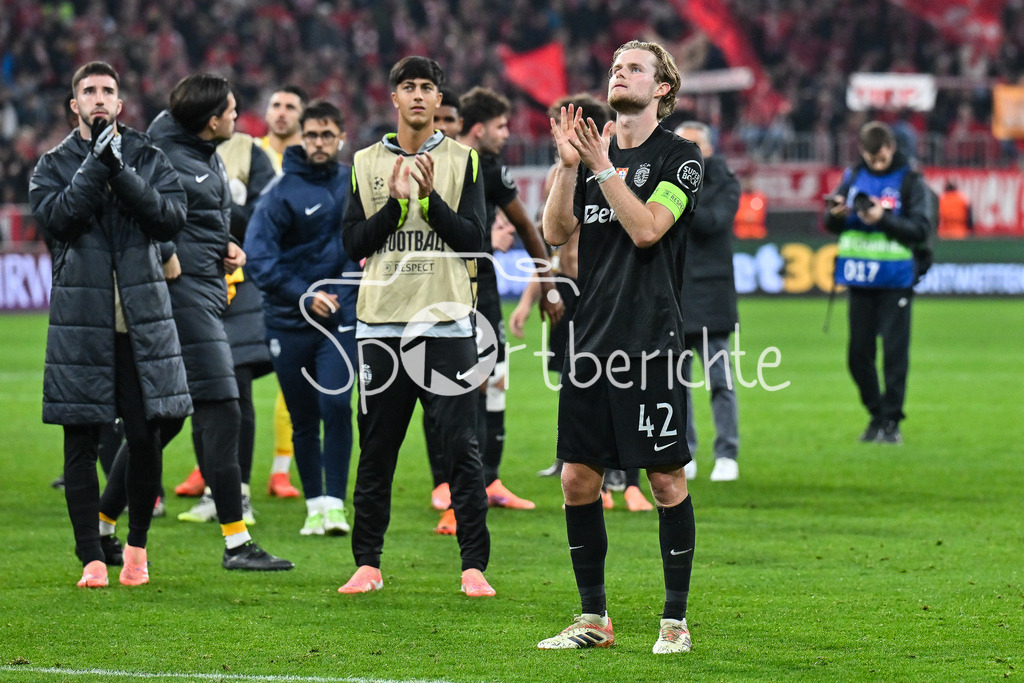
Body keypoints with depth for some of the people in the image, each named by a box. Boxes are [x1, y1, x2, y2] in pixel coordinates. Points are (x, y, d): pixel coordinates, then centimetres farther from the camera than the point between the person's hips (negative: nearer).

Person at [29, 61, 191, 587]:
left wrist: (120, 170, -13)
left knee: (146, 438, 1)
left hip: (142, 319, 1)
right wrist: (95, 165, -16)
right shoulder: (54, 165, 7)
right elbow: (54, 216, -11)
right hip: (81, 318, -1)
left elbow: (171, 217, -6)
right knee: (81, 442, 0)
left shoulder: (148, 159, 9)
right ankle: (92, 558, 6)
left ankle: (137, 545, 19)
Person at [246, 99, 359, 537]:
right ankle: (314, 505, 18)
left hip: (341, 316, 1)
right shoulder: (282, 192, -7)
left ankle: (335, 503, -11)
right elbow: (258, 257, -13)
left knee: (336, 406, -14)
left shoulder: (353, 184, 6)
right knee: (303, 419, 6)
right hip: (289, 321, -1)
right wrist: (304, 295, -20)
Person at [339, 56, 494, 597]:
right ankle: (368, 563, 12)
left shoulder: (461, 161, 6)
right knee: (376, 451, 4)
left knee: (462, 448, -5)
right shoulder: (366, 163, 10)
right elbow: (353, 243, 3)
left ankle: (474, 566, -2)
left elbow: (473, 239, -2)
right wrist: (395, 202, -11)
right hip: (382, 324, 2)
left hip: (447, 323, -2)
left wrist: (430, 198, -15)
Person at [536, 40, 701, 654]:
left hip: (651, 341, -5)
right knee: (578, 478, 5)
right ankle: (594, 620, 14)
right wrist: (568, 165, -4)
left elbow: (647, 228, -14)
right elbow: (556, 232, 6)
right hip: (592, 339, 6)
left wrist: (603, 166, -15)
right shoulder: (592, 150, 14)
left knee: (667, 479, -2)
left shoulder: (679, 156, -2)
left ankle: (675, 620, 6)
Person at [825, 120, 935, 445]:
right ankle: (877, 415, 21)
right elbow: (831, 223, 10)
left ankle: (892, 421, 4)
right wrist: (836, 214, -13)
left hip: (895, 280, -4)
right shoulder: (853, 176, 9)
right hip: (860, 280, 5)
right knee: (858, 354, 7)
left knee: (895, 352, -4)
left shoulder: (911, 182, -4)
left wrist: (884, 219, -23)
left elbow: (921, 229, -11)